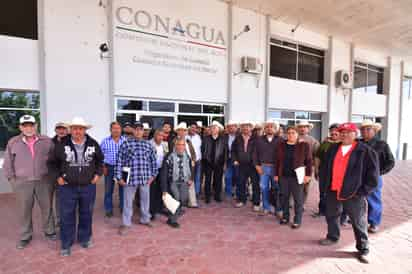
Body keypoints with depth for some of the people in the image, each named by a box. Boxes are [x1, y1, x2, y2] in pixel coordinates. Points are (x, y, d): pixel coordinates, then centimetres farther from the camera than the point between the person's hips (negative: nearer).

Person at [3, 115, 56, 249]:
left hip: (44, 181, 0)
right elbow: (8, 164, 6)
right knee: (24, 211, 10)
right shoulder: (13, 142, 1)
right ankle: (25, 236, 28)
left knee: (47, 208, 11)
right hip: (22, 183, 0)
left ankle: (49, 231, 29)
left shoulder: (47, 141, -1)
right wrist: (12, 179, 1)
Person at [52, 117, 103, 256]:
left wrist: (98, 174, 3)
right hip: (67, 187, -1)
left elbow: (100, 160, 11)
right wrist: (58, 176, 0)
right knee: (67, 216, 9)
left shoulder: (93, 144, -3)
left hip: (88, 186, 2)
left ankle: (85, 238, 35)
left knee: (86, 214, 15)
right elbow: (53, 162, 7)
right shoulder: (62, 144, -7)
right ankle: (66, 244, 28)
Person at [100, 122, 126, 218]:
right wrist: (103, 166, -3)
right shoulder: (105, 141, 0)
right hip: (109, 168, 0)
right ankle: (109, 209, 24)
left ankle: (123, 208, 26)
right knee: (108, 189, 9)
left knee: (123, 188, 10)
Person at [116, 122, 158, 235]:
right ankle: (126, 223, 28)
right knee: (128, 201, 10)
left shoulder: (149, 145, 5)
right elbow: (119, 161, -4)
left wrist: (153, 175, 9)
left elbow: (153, 161, 11)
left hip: (145, 178, 3)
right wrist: (119, 177, -5)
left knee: (145, 199, 17)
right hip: (130, 178, -3)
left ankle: (145, 219, 37)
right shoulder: (126, 144, -4)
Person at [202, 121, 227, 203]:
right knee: (208, 180, 5)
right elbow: (203, 150, 5)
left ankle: (217, 196, 22)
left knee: (218, 180, 8)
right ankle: (207, 197, 17)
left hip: (219, 163, 0)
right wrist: (204, 159, -1)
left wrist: (224, 162, -2)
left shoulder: (222, 139, 1)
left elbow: (225, 151, 1)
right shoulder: (206, 139, 4)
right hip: (208, 163, 0)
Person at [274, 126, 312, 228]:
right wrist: (276, 174, 8)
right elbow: (278, 160, 9)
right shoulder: (281, 145, 6)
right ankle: (285, 217, 29)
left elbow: (309, 161, -3)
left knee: (298, 199, 5)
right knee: (284, 197, 13)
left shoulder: (304, 145, -4)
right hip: (283, 176, 4)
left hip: (297, 176, -3)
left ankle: (297, 220, 19)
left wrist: (308, 175, -9)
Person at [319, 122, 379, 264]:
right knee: (331, 216, 18)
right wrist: (325, 184, 8)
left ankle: (363, 250, 24)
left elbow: (373, 175, -7)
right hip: (333, 191, 5)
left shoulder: (366, 151, -6)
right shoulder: (333, 149, 7)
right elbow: (324, 167, 14)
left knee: (358, 223, 7)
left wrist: (362, 191, -12)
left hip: (354, 193, -5)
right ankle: (332, 237, 41)